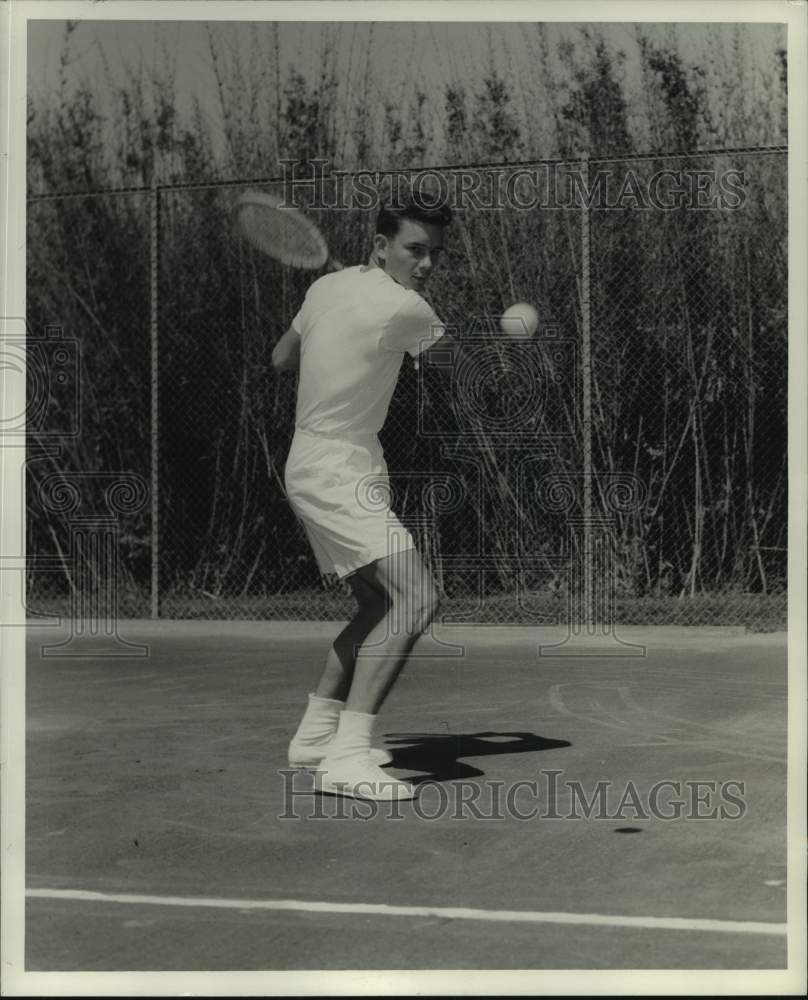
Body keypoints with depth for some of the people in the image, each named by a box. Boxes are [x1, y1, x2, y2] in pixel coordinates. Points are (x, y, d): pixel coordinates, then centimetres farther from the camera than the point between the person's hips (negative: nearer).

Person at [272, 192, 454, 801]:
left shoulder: (326, 286, 8)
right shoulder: (403, 308, -16)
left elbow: (281, 360, 20)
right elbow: (452, 350, 5)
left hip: (313, 469, 10)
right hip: (339, 474, -10)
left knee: (377, 605, 17)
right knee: (416, 597, -20)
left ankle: (316, 734, 25)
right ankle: (346, 757, -25)